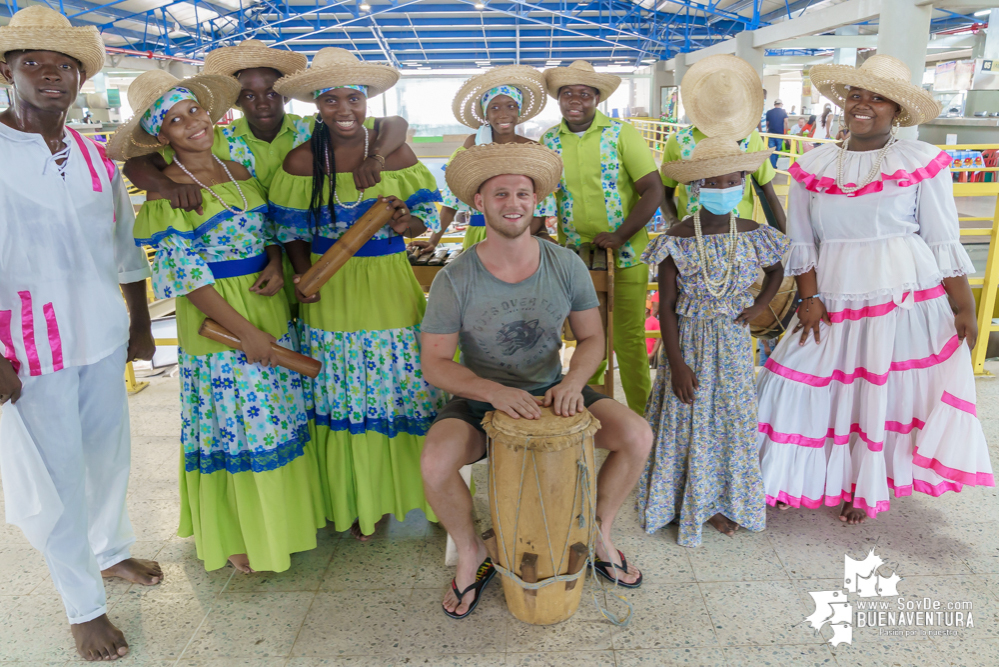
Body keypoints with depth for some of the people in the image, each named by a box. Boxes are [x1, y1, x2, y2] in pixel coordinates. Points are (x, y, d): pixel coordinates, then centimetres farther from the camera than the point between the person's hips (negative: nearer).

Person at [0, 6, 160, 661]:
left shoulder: (97, 157, 7)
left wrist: (140, 325, 15)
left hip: (104, 337, 5)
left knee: (110, 454, 18)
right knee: (56, 477, 5)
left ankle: (111, 551, 41)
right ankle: (84, 605, 21)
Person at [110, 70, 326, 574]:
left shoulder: (238, 171, 7)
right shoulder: (165, 190, -10)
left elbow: (269, 231, 15)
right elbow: (184, 274, -14)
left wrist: (276, 265, -8)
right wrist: (246, 332, -17)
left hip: (270, 310, 6)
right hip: (217, 323, -6)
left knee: (279, 416, 14)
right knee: (236, 425, 3)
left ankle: (282, 516, 32)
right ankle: (238, 536, 23)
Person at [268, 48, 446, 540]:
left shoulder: (396, 152, -2)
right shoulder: (300, 162, -2)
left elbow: (428, 214, 1)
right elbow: (292, 232, 4)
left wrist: (406, 222, -21)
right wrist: (304, 275, -12)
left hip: (391, 287, 0)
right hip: (332, 292, 0)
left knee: (404, 388, 7)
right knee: (344, 398, 10)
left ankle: (411, 487, 29)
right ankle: (356, 500, 29)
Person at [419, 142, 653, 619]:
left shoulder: (566, 266, -6)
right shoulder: (454, 280, -14)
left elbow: (592, 337, 2)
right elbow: (435, 364, -13)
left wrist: (574, 379, -20)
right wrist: (496, 391, -29)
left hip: (553, 392, 3)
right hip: (479, 401, -2)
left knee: (637, 436, -16)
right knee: (435, 463, -29)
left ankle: (599, 535, 12)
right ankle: (472, 554, 4)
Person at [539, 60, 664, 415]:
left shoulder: (622, 134, -4)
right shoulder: (548, 140, 4)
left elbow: (653, 190, -8)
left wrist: (619, 236, -19)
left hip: (626, 254, -2)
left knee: (630, 337, 3)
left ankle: (642, 415, 19)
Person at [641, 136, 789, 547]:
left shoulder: (752, 235, -2)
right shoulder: (678, 240, -12)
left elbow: (776, 270, 20)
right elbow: (667, 307, -11)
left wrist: (760, 305, 1)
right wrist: (676, 363, -14)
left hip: (733, 341, 3)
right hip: (689, 340, -3)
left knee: (732, 416, 10)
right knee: (689, 419, 5)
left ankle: (717, 500, 29)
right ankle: (689, 500, 24)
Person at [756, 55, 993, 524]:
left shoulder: (921, 162, -3)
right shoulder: (812, 166, 3)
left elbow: (944, 244, -3)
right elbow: (801, 243, 3)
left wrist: (965, 309, -5)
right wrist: (810, 299, -7)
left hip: (907, 299, -2)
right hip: (835, 299, 2)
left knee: (886, 391, 7)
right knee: (806, 382, 3)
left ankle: (865, 486, 28)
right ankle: (788, 478, 24)